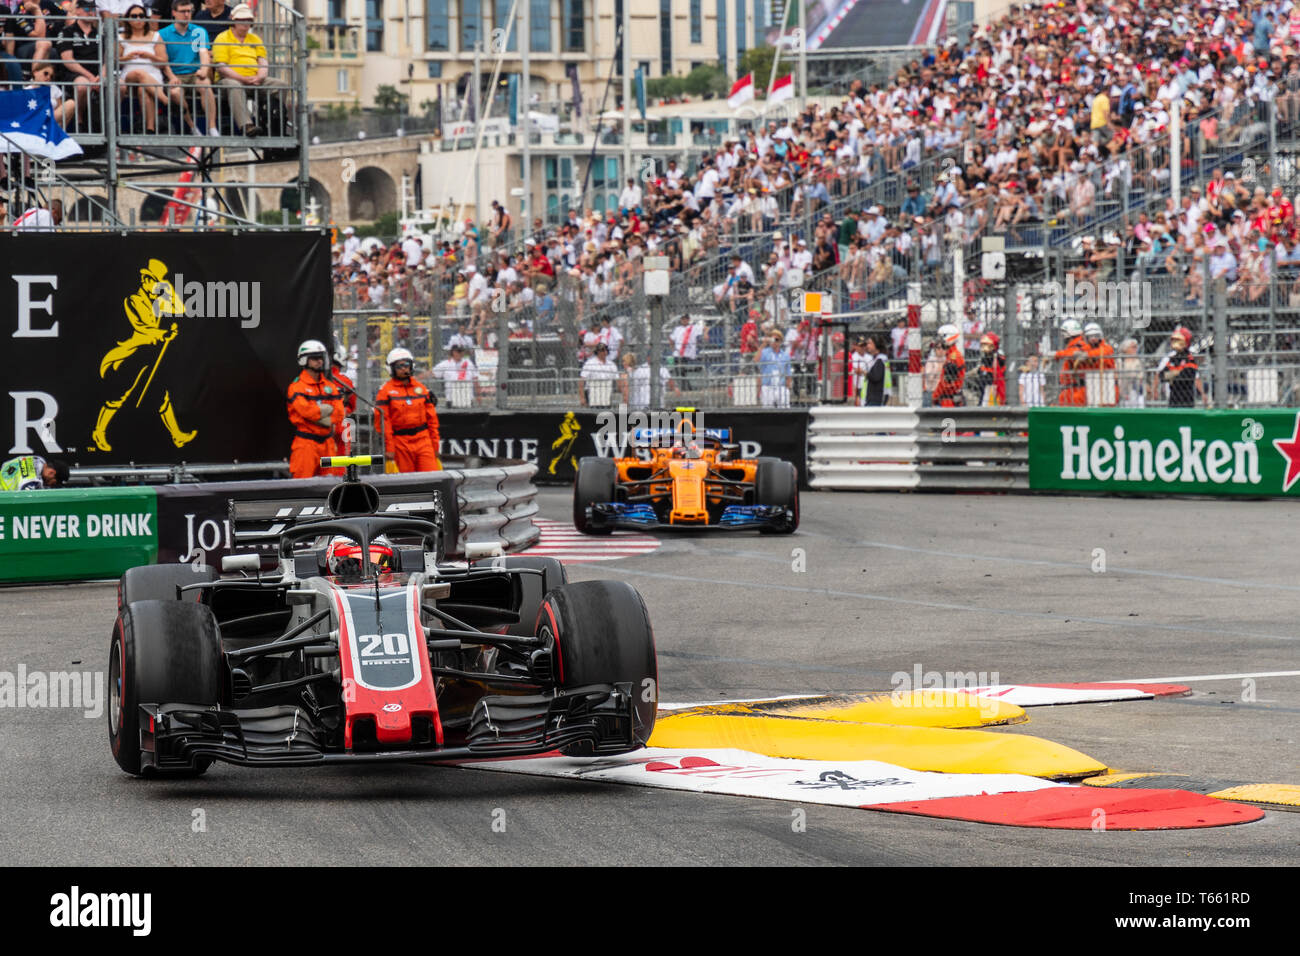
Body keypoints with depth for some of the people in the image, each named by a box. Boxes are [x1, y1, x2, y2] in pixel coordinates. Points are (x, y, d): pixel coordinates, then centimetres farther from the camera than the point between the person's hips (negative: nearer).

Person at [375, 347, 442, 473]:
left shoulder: (421, 389, 13)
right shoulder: (386, 391, 1)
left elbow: (432, 418, 14)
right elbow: (382, 422, -4)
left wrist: (435, 444, 10)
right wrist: (388, 447, -11)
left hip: (423, 439, 3)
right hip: (400, 442, -3)